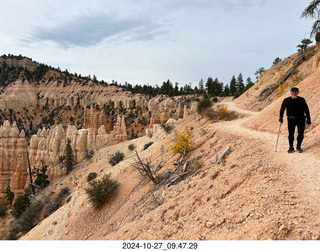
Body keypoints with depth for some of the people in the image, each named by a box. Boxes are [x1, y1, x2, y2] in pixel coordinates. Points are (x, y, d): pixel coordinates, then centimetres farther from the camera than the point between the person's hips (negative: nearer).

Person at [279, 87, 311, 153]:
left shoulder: (302, 100, 2)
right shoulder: (286, 100, 2)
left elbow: (306, 110, 7)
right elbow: (282, 109, 12)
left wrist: (308, 119, 5)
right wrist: (281, 117, 0)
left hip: (301, 119, 0)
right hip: (291, 119, 0)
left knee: (301, 133, -2)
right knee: (291, 134, 2)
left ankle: (298, 147, 16)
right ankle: (291, 148, 14)